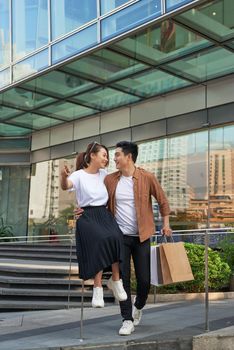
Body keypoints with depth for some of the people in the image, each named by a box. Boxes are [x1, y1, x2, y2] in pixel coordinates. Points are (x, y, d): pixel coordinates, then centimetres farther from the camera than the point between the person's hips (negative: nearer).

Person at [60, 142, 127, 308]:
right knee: (100, 242, -29)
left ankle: (115, 279, -11)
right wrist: (64, 177, -47)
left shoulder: (104, 174, 14)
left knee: (116, 238, -26)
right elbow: (66, 186, -25)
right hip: (87, 216, -4)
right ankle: (98, 288, -18)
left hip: (104, 214, 4)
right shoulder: (79, 175, -4)